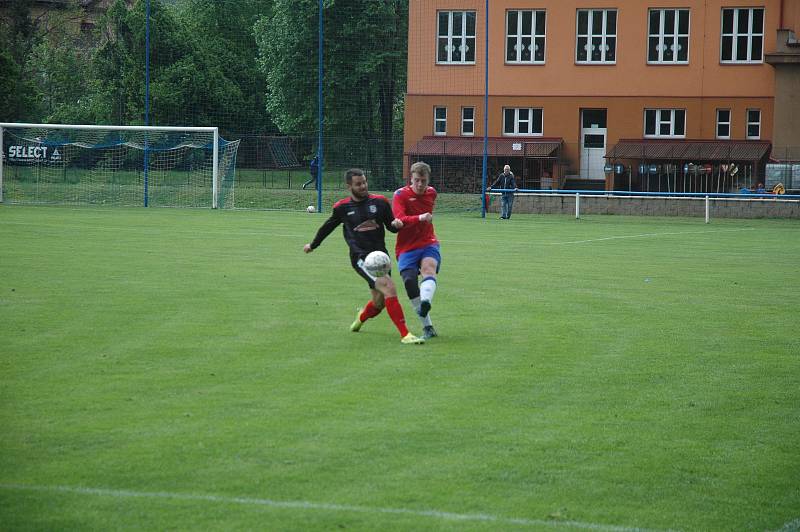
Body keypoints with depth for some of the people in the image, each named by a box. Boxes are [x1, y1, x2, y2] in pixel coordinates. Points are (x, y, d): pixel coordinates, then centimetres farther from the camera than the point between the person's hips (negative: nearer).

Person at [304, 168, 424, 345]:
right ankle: (404, 334, -25)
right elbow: (328, 227, 21)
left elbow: (391, 226, 15)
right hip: (360, 257, -4)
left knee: (379, 302, 11)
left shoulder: (380, 202, 6)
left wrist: (396, 224, -10)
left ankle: (362, 316, 48)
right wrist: (313, 245, 35)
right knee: (389, 288, -24)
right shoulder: (342, 207, 3)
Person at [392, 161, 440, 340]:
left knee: (429, 267, -29)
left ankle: (425, 302, -57)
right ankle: (428, 327, -7)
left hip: (428, 244, 2)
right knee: (409, 282, -16)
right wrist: (419, 218, -38)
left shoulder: (432, 193, 8)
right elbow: (400, 220, -25)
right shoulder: (401, 195, -8)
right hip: (407, 248, -2)